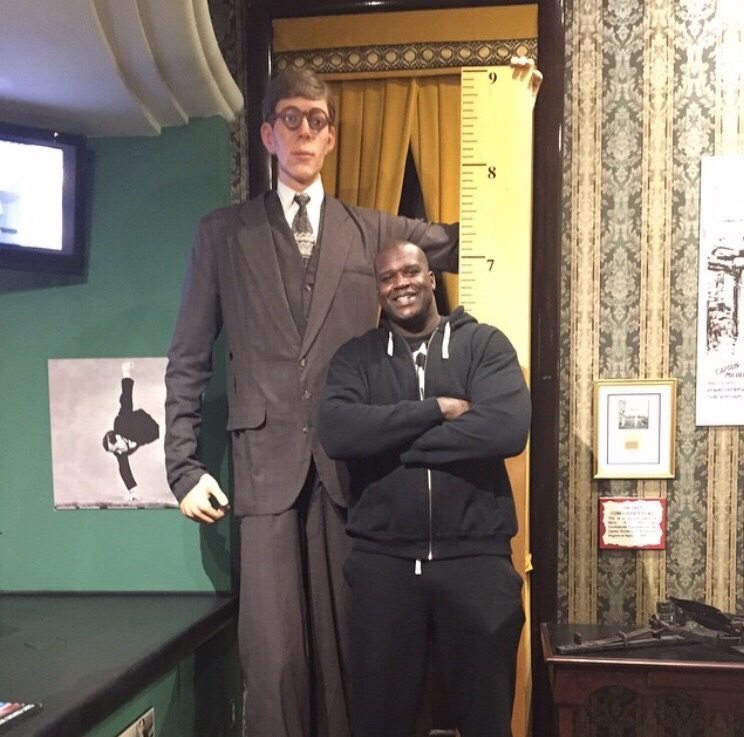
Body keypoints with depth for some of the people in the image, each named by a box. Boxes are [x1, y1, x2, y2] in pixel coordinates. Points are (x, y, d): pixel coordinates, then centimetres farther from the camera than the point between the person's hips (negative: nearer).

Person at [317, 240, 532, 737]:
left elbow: (508, 429, -16)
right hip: (383, 560, 1)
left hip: (476, 557, -1)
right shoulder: (356, 357, 6)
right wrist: (437, 410, -15)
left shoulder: (485, 344, 2)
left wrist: (390, 442, -13)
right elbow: (337, 432, -12)